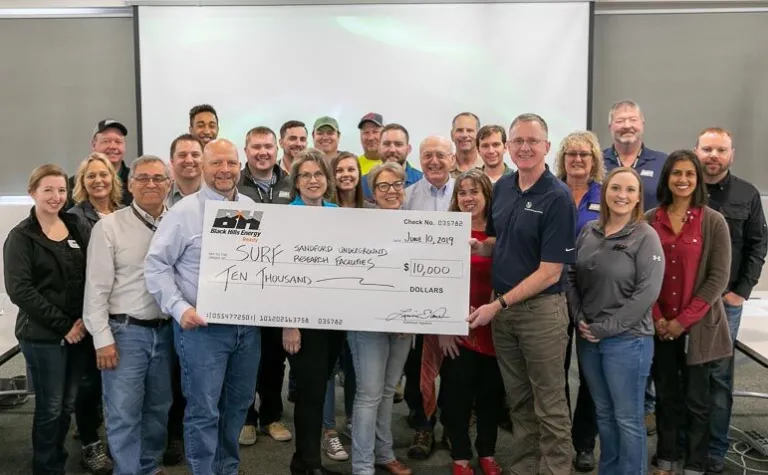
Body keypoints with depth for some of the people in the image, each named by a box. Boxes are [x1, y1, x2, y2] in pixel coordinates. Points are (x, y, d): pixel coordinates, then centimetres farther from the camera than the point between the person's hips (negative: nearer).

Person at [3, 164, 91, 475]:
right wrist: (63, 325, -15)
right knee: (50, 407, 3)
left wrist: (85, 319, -6)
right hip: (42, 335, -4)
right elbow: (19, 289, -12)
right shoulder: (21, 237, -5)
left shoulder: (77, 227, 8)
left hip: (79, 330, 4)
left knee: (68, 404, 12)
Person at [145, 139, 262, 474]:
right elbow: (156, 265, -8)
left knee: (239, 403, 17)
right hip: (202, 326, -5)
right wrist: (180, 308, -18)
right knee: (204, 410, 1)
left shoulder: (252, 208, 9)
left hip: (247, 324, 5)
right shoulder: (184, 212, -7)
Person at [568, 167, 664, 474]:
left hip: (627, 340, -5)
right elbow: (571, 277, 10)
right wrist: (579, 319, -3)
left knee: (628, 418, 4)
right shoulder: (588, 231, 7)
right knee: (603, 413, 17)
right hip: (587, 338, 5)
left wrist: (606, 327, -15)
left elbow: (647, 292, -16)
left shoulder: (646, 237, -8)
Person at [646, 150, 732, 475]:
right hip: (659, 326, 2)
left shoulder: (714, 222, -5)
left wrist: (684, 319, -12)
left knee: (696, 401, 6)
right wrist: (657, 318, -7)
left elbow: (718, 278, -8)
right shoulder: (649, 220, 1)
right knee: (666, 398, 13)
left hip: (698, 326, -2)